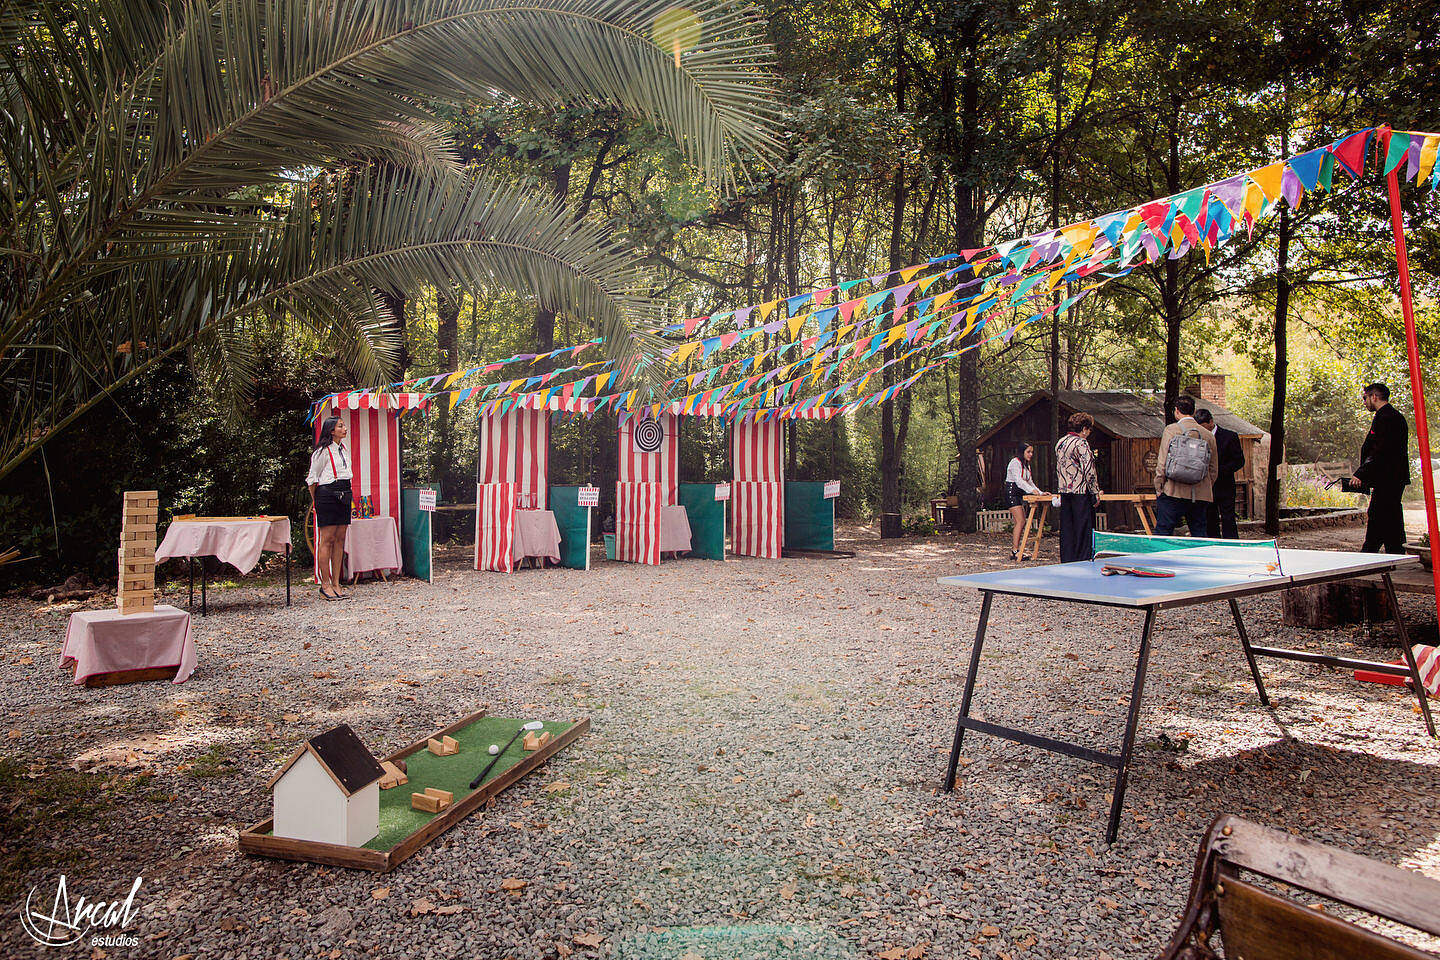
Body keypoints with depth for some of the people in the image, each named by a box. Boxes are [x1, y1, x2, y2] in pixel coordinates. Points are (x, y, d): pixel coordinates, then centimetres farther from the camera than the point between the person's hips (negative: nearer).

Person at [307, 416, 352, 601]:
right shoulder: (323, 451, -7)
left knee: (340, 539, 6)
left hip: (344, 495, 8)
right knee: (327, 540, -5)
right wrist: (316, 500, 0)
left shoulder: (343, 447, 16)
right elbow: (312, 477, -3)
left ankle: (336, 584, 10)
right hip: (327, 494, -8)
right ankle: (325, 585, -1)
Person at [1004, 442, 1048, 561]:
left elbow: (1029, 482, 20)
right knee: (1021, 521, -16)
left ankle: (1013, 550, 4)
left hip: (1019, 495, 9)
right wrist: (1032, 490, -32)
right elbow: (1018, 480, -22)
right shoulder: (1015, 462, -10)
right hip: (1011, 492, -9)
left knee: (1020, 523, 3)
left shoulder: (1026, 465, 19)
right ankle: (1015, 551, -17)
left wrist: (1040, 492, 7)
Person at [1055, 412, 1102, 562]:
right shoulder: (1081, 443, -13)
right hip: (1081, 492, -8)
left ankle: (1066, 561, 13)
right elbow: (1089, 470, -17)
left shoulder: (1060, 442, 13)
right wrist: (1095, 493, -11)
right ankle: (1083, 561, 0)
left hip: (1064, 492, 8)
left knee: (1067, 529, 10)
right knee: (1084, 529, -2)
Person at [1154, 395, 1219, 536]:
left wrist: (1159, 488, 1)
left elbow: (1162, 462, -5)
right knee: (1200, 537, 8)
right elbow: (1214, 470, 13)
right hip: (1201, 496, 4)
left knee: (1163, 532, -2)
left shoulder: (1171, 430, -2)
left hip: (1173, 493, -4)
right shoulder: (1208, 435, 9)